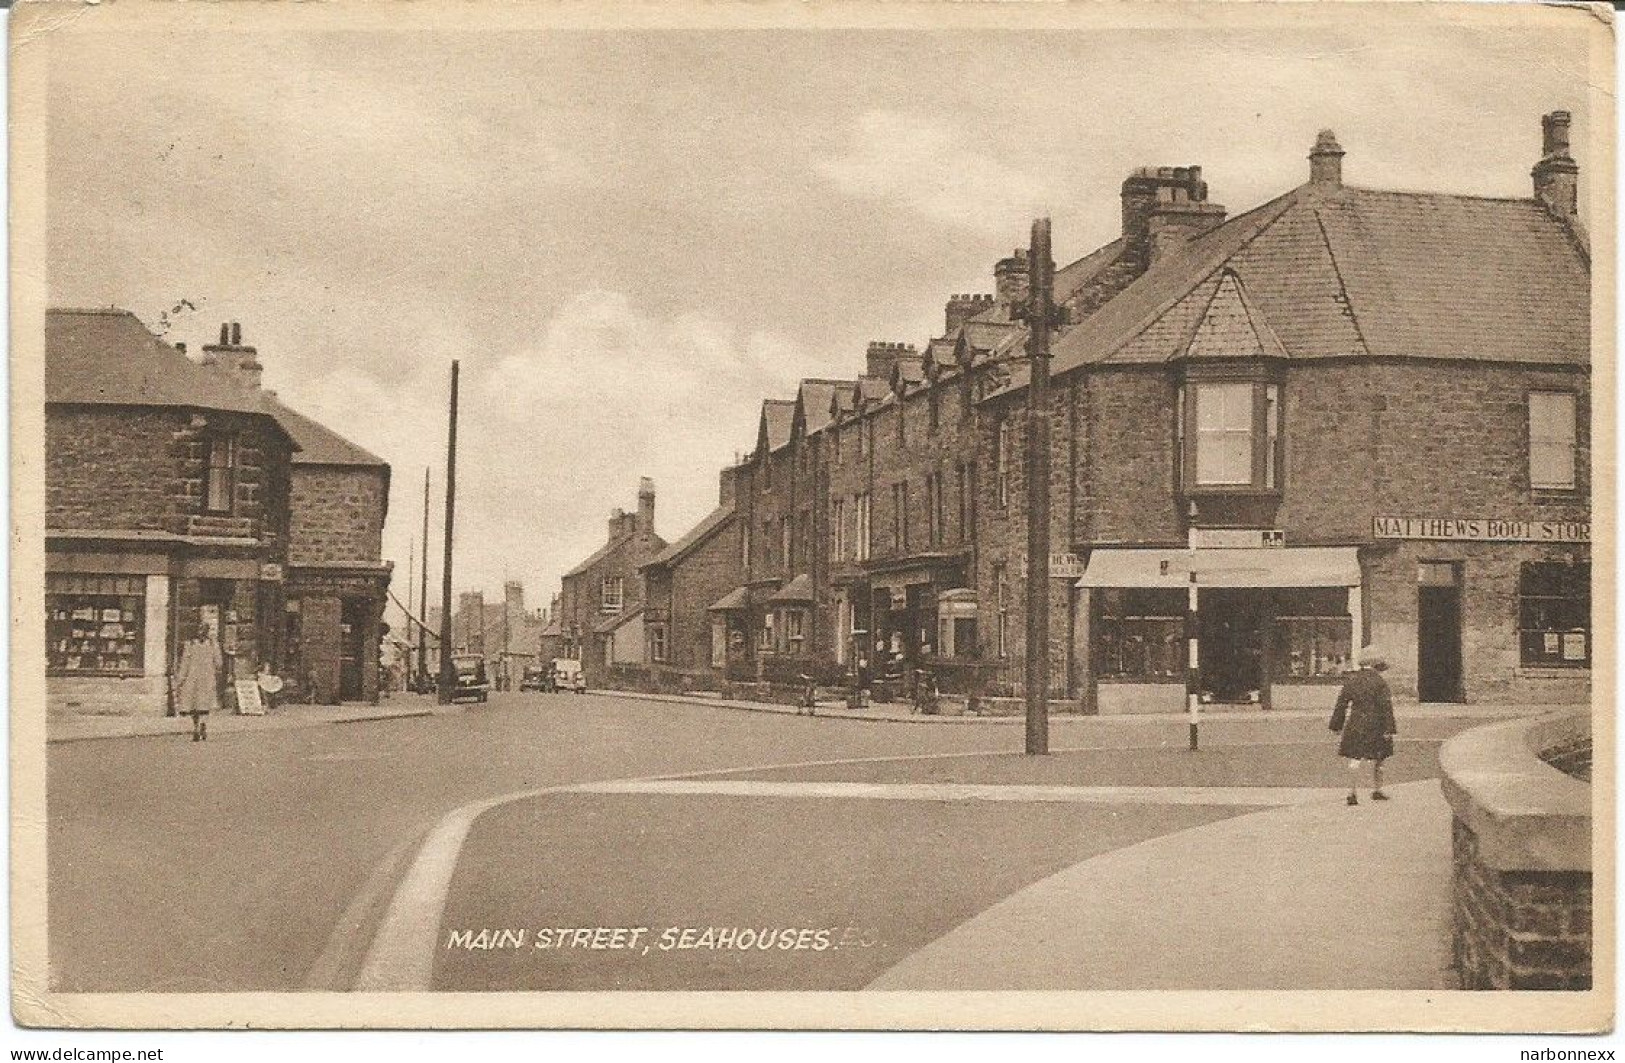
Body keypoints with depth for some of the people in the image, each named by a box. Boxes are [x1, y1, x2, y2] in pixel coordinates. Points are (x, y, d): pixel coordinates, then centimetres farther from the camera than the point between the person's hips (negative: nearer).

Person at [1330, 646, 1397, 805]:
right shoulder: (1379, 682, -8)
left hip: (1355, 724, 3)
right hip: (1374, 726, -3)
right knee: (1377, 759, 13)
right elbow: (1386, 707, -11)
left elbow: (1342, 704, 7)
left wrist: (1337, 725, 13)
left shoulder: (1352, 680, 4)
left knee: (1354, 759, 1)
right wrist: (1389, 729, -9)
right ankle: (1376, 790, 24)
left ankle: (1351, 792, -6)